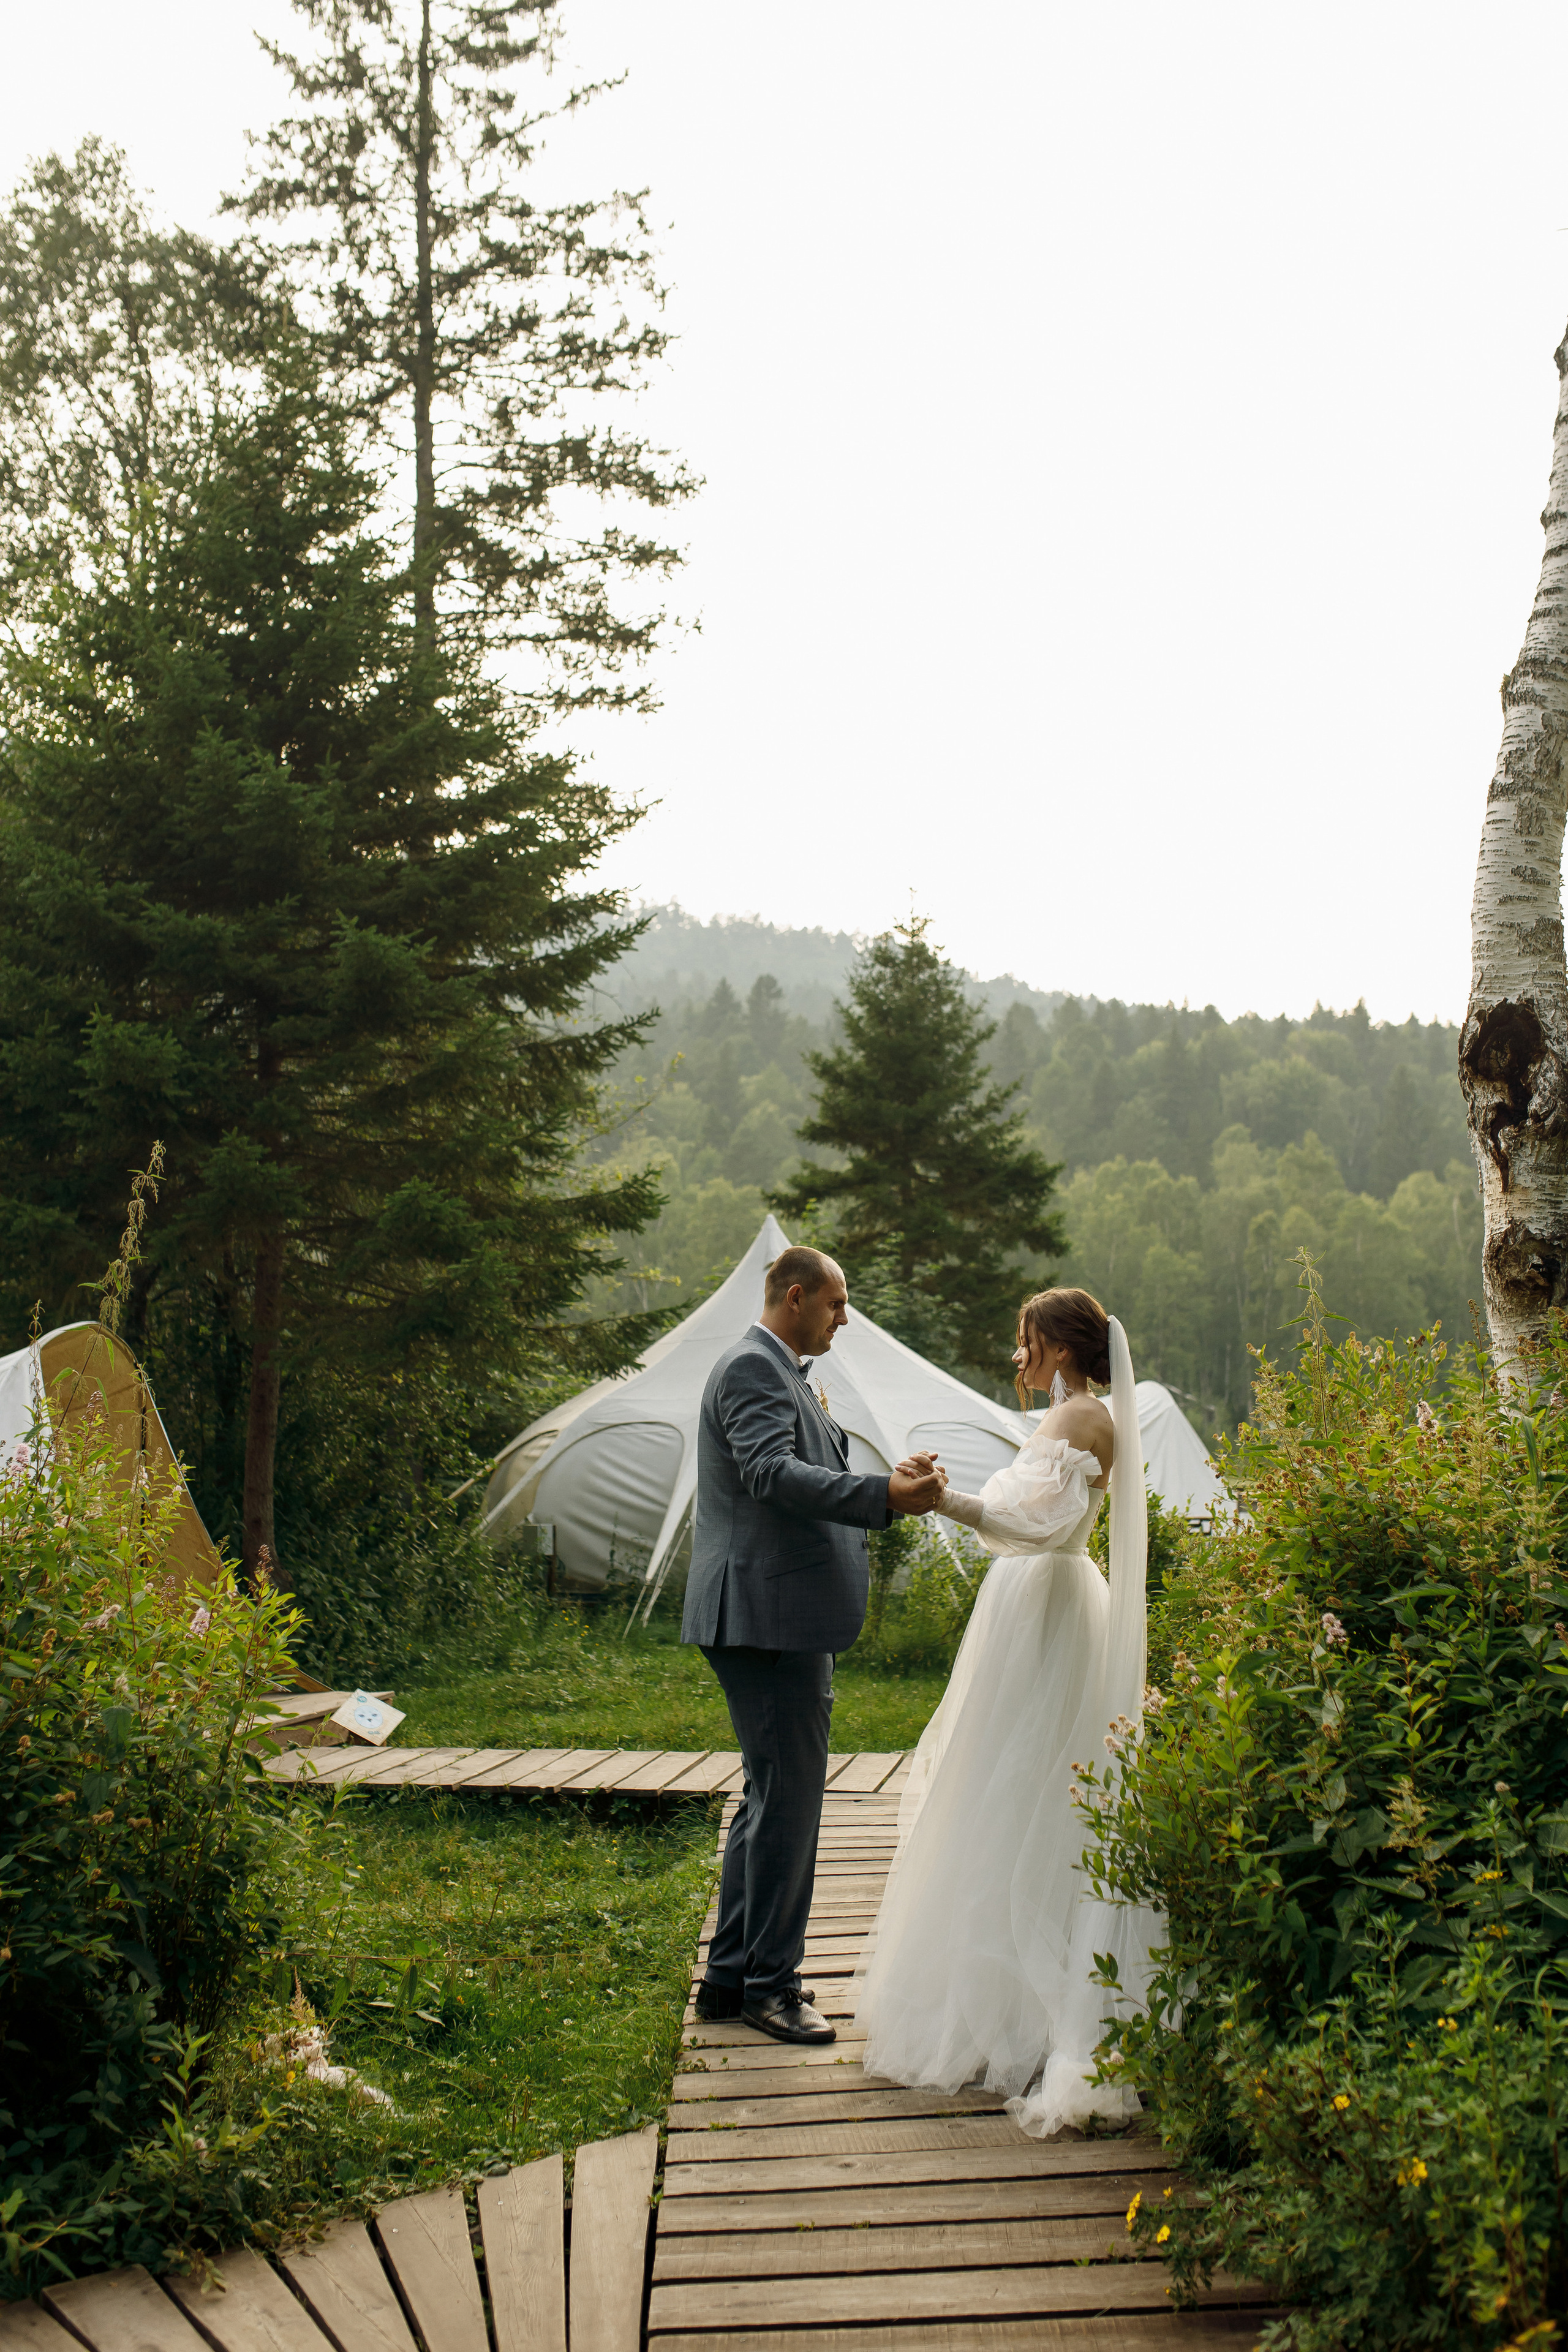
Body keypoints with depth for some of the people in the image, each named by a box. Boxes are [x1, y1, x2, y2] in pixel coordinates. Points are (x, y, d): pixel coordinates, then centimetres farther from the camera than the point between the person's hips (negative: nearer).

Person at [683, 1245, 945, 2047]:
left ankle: (731, 1975, 24)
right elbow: (773, 1474, -27)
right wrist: (884, 1493, -34)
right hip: (770, 1619, -11)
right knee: (788, 1799, -4)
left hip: (788, 1622, 11)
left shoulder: (782, 1372, 21)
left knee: (773, 1798, 16)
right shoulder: (752, 1367, -13)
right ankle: (769, 1985, 7)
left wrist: (894, 1485, 7)